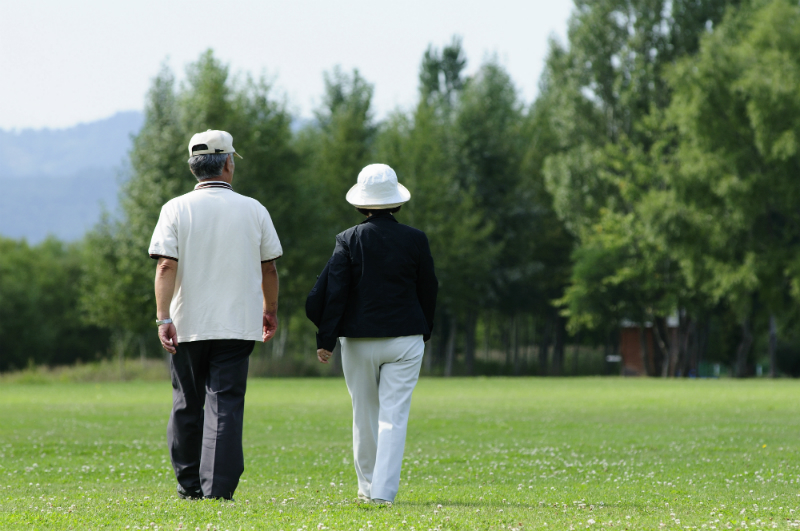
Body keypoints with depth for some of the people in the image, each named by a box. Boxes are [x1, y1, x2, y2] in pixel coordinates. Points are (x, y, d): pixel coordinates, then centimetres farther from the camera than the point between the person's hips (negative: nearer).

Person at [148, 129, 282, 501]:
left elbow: (166, 266, -11)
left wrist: (163, 318, -15)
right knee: (225, 404, -3)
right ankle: (218, 490, -13)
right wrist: (270, 310, 24)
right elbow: (268, 267, 9)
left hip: (187, 326, 0)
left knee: (186, 405, 12)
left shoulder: (176, 209, -2)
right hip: (237, 325, 0)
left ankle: (189, 486, 19)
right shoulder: (253, 210, 2)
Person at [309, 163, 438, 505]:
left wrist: (325, 339, -4)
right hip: (405, 337, 0)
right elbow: (428, 290, 8)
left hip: (359, 340, 0)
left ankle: (368, 486, 24)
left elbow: (334, 291, -8)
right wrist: (425, 330, 23)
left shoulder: (349, 240, -5)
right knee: (394, 415, -2)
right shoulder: (415, 240, -2)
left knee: (364, 415, 14)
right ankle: (384, 490, -12)